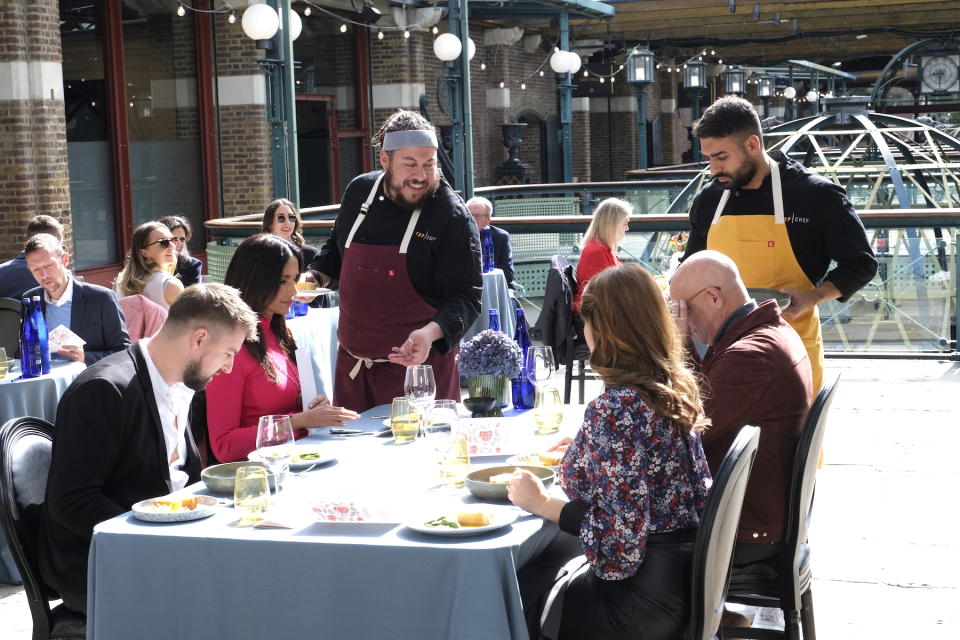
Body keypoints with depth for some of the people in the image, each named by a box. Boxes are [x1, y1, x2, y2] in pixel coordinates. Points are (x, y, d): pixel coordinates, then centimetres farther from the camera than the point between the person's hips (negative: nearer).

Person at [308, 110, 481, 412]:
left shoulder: (452, 216, -14)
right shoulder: (359, 192, 2)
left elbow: (466, 297, -18)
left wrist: (430, 333, -34)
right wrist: (317, 275, 5)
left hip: (418, 362, -5)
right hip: (352, 362, 5)